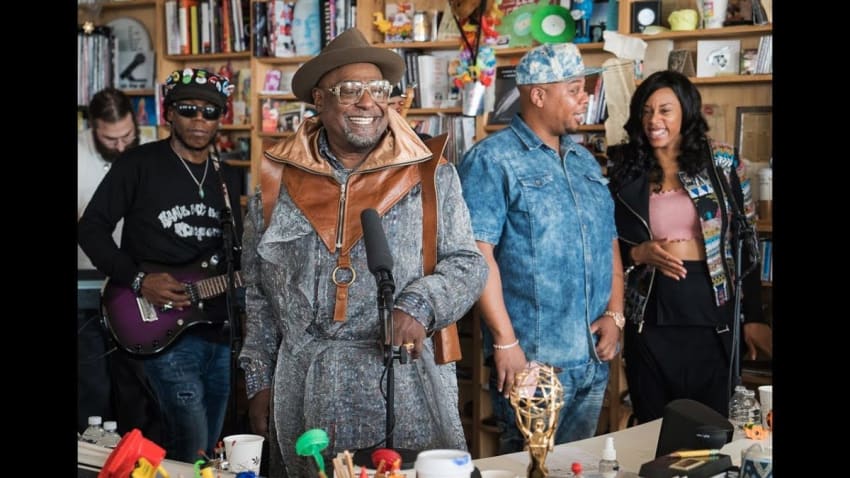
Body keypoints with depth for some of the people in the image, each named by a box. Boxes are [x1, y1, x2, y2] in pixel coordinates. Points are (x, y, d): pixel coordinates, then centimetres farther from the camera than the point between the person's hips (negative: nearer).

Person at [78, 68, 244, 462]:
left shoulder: (226, 177, 12)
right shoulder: (139, 164, -5)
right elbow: (91, 227, -6)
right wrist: (138, 280, -16)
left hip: (219, 328, 6)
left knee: (210, 449, 14)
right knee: (190, 454, -10)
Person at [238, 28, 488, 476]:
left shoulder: (431, 175, 2)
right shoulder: (276, 182, 6)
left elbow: (467, 264, 2)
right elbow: (259, 292, 11)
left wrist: (420, 305, -17)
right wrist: (259, 379, 8)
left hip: (406, 387, -1)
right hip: (306, 390, 1)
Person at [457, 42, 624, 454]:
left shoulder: (585, 160, 15)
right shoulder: (492, 160, -9)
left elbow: (609, 241, 17)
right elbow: (478, 253, -16)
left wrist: (615, 313, 4)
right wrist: (505, 341, -19)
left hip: (595, 360, 7)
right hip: (531, 361, -7)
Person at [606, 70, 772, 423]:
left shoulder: (722, 164, 1)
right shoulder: (625, 172, 3)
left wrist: (754, 317, 1)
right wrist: (640, 253, -13)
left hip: (711, 314, -1)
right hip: (650, 318, 1)